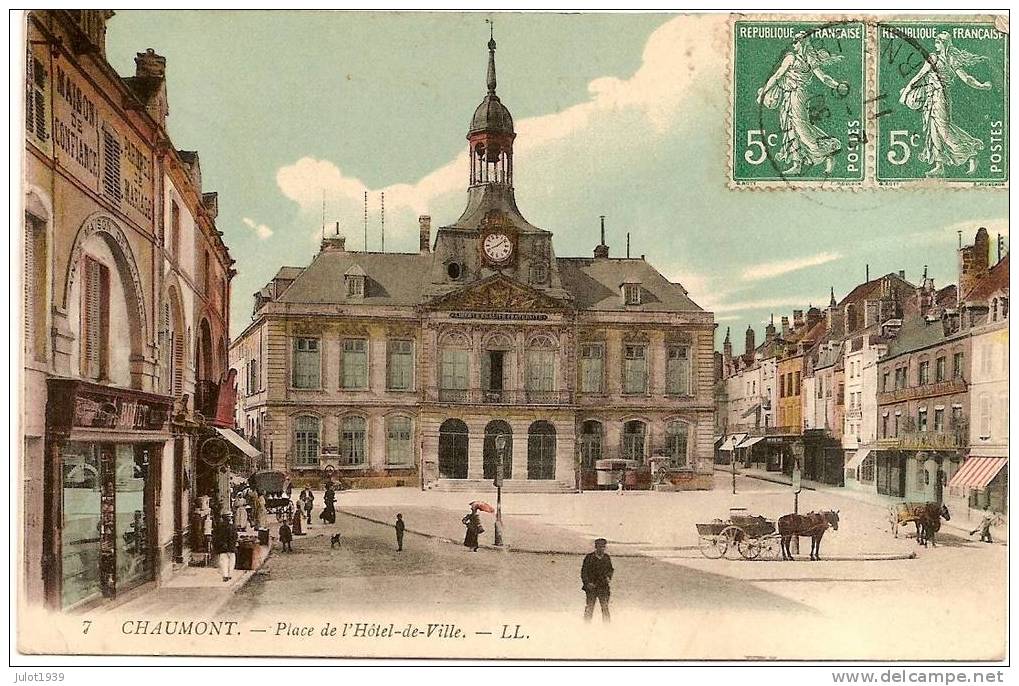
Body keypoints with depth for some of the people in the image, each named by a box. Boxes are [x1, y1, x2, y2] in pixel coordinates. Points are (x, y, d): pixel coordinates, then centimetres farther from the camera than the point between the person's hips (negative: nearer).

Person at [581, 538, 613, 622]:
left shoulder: (606, 558, 11)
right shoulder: (589, 557, 0)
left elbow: (610, 569, 23)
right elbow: (584, 571, 1)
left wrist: (609, 577, 3)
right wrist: (587, 583, -11)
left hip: (603, 586, 2)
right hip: (591, 586, -2)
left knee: (605, 607, -3)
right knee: (590, 607, -5)